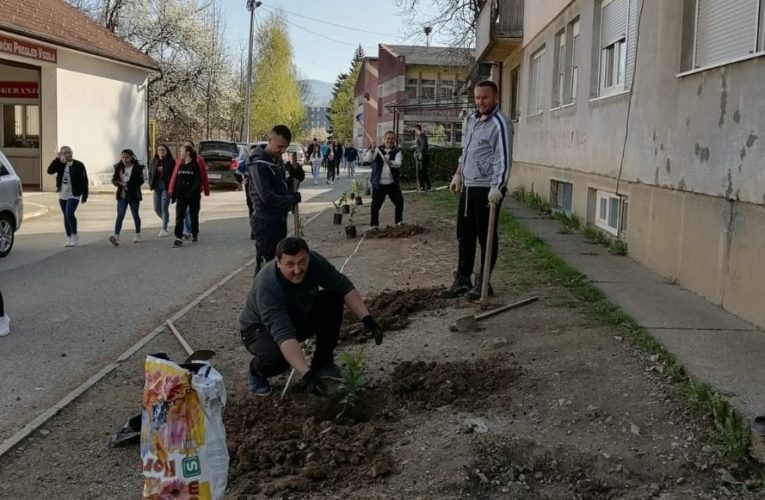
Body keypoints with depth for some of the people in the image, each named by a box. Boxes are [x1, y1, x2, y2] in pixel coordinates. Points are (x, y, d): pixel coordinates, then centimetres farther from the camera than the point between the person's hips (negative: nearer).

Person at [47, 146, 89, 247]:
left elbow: (84, 181, -7)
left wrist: (84, 195, -10)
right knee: (66, 216, 10)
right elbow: (50, 171, -9)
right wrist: (58, 159, -16)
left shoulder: (78, 165, -7)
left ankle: (75, 236, -6)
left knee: (69, 214, -21)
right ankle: (69, 238, 19)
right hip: (62, 194, 5)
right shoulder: (60, 165, 6)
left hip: (74, 195, -5)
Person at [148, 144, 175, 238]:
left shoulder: (171, 162, -5)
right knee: (157, 208, 8)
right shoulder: (153, 162, 9)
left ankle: (164, 229, -2)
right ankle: (166, 220, 36)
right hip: (157, 186, 5)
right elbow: (150, 173, 17)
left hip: (166, 186, -5)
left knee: (164, 208, -9)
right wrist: (150, 184, 3)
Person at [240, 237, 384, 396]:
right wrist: (307, 374, -54)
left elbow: (344, 287, -14)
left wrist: (366, 318, -27)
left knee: (333, 297, -16)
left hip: (298, 318, 6)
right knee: (278, 358, -36)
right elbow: (283, 334, -45)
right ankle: (257, 369, 1)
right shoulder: (266, 287, -38)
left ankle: (322, 362, 0)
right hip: (261, 328, -6)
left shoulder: (314, 262, -22)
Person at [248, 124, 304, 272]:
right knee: (265, 264, -5)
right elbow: (267, 196, -25)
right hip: (265, 221, -9)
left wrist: (293, 177, 0)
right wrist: (292, 199, -13)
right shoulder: (259, 164, -17)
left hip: (279, 219, 9)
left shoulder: (278, 160, 12)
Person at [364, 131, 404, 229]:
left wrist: (389, 162, -37)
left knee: (399, 202, 3)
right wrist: (372, 149, -28)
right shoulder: (378, 150, 3)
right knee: (375, 205, 0)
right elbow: (368, 159, -11)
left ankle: (399, 221, 23)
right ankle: (373, 225, 11)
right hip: (378, 184, -1)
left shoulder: (397, 152, 2)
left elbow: (398, 164, -17)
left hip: (392, 184, 1)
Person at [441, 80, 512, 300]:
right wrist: (458, 175, 23)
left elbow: (504, 158, -21)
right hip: (468, 186, 9)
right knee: (464, 234, 13)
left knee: (486, 236, 0)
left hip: (487, 189, -8)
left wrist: (497, 187, -29)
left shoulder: (500, 123, -13)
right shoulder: (472, 119, 14)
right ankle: (463, 279, 22)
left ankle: (483, 283, 9)